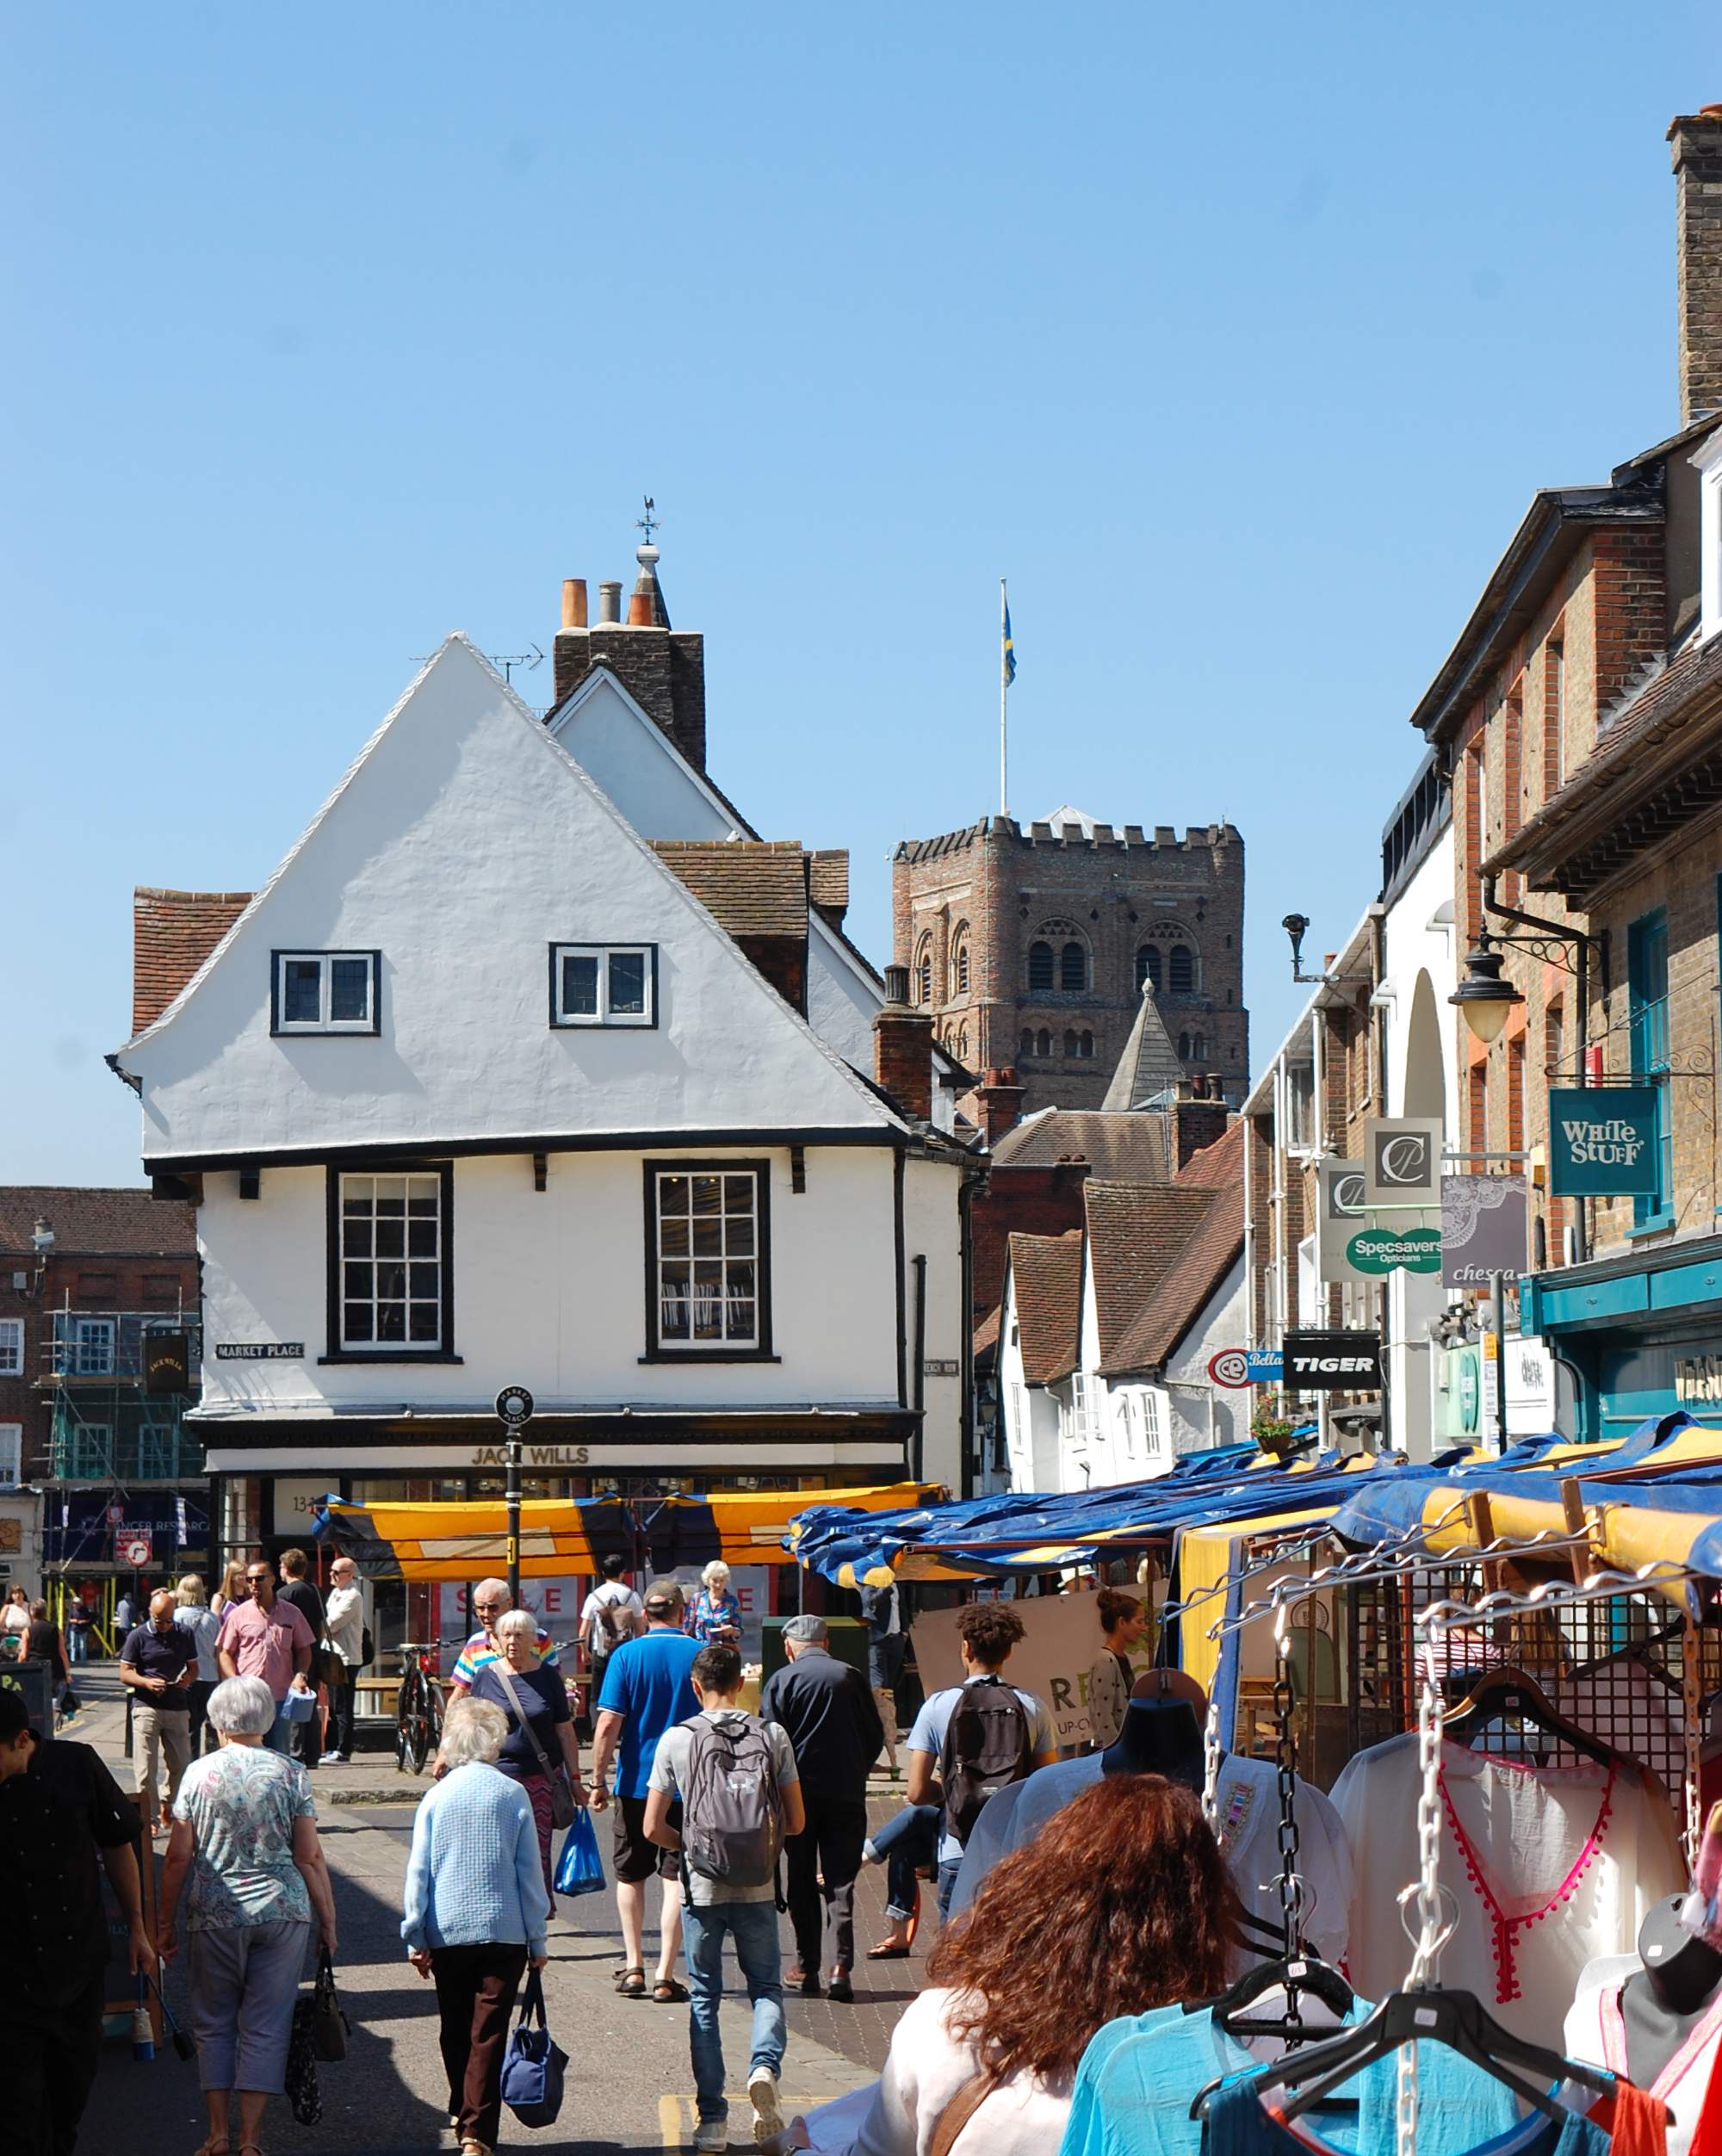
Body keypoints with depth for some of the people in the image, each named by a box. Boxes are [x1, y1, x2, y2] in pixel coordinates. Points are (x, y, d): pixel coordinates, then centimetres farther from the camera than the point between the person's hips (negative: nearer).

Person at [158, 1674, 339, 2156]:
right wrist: (328, 1922, 6)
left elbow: (178, 1857, -1)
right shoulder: (291, 1774, -2)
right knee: (266, 2028, 5)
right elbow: (311, 1857, -2)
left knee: (214, 2024, 13)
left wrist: (166, 1923, 8)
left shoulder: (199, 1773, -2)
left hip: (214, 1916, 0)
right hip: (283, 1914, 0)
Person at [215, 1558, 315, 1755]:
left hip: (282, 1696, 1)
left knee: (279, 1753, 5)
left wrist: (300, 1675, -3)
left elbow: (303, 1650, 15)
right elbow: (224, 1653, 4)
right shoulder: (238, 1614, 4)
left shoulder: (291, 1613, 8)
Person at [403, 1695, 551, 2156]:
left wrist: (414, 1937, 8)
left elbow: (418, 1872, 2)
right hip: (504, 1931, -2)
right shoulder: (513, 1795, -3)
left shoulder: (436, 1797, 0)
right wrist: (538, 1939, 7)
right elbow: (530, 1872, 0)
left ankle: (462, 2113, 31)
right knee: (488, 2032, -3)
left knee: (455, 2029, 17)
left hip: (446, 1931, 2)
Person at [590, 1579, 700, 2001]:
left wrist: (598, 1781, -2)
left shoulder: (627, 1655, -5)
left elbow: (607, 1726, -10)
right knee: (676, 1879, 2)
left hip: (636, 1783, 0)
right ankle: (665, 1978, -1)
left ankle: (633, 1967, 18)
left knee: (630, 1875, 17)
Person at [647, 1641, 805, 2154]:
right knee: (766, 1986, 15)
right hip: (757, 1886, 0)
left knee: (704, 1999, 8)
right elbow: (796, 1821, 3)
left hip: (703, 1886, 0)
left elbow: (653, 1828, -3)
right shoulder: (772, 1735, 0)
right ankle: (764, 2066, -14)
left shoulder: (676, 1739, -3)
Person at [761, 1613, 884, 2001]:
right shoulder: (851, 1677, 2)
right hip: (846, 1793, 1)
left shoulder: (781, 1680, -4)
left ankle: (807, 1968, 9)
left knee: (801, 1881, 9)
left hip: (799, 1793, -1)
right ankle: (840, 1965, -11)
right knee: (841, 1879, 3)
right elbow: (875, 1736, 5)